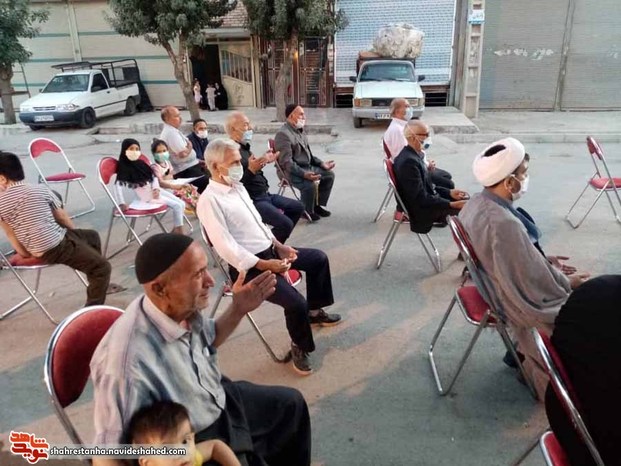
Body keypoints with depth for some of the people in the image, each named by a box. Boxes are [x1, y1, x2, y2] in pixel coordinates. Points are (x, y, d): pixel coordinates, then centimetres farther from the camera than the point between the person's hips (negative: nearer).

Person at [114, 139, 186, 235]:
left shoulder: (141, 163, 8)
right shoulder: (124, 167, -12)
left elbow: (154, 176, 11)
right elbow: (118, 185, -21)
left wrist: (156, 189, -8)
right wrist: (121, 204, -26)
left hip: (155, 190, 8)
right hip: (146, 195, -7)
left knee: (182, 203, 2)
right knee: (177, 206, -16)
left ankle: (176, 230, 11)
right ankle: (179, 232, -6)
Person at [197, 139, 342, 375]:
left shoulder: (238, 187, 9)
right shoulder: (209, 200, -20)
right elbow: (227, 248, -25)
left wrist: (280, 246, 3)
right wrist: (266, 265, -24)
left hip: (269, 250, 10)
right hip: (248, 266, -10)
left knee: (319, 258, 15)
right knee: (296, 302, -23)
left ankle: (314, 311, 34)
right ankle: (299, 348, 7)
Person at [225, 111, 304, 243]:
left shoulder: (244, 147, 12)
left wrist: (264, 160, 22)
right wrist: (251, 170, -36)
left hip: (264, 194, 10)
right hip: (253, 201, -10)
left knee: (298, 207, 16)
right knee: (286, 224, -22)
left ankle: (275, 242, 22)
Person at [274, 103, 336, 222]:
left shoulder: (300, 131, 12)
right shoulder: (283, 134, -19)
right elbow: (287, 163, -26)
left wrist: (322, 164, 8)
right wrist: (304, 174, -36)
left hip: (307, 166, 10)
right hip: (290, 171, -10)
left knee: (329, 174, 6)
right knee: (309, 184, -32)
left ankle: (318, 205, 17)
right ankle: (307, 211, -5)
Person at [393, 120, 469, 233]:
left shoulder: (413, 154, 4)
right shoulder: (409, 161, -26)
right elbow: (421, 199, -26)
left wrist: (449, 192, 4)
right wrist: (452, 204, -24)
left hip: (427, 199, 10)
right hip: (421, 210, -10)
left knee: (465, 198, 13)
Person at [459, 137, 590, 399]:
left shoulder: (477, 203, -7)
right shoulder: (505, 224, -36)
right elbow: (535, 284, -27)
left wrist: (543, 261, 7)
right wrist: (567, 282, -9)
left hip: (499, 285, 9)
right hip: (525, 303, -9)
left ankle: (522, 353, 29)